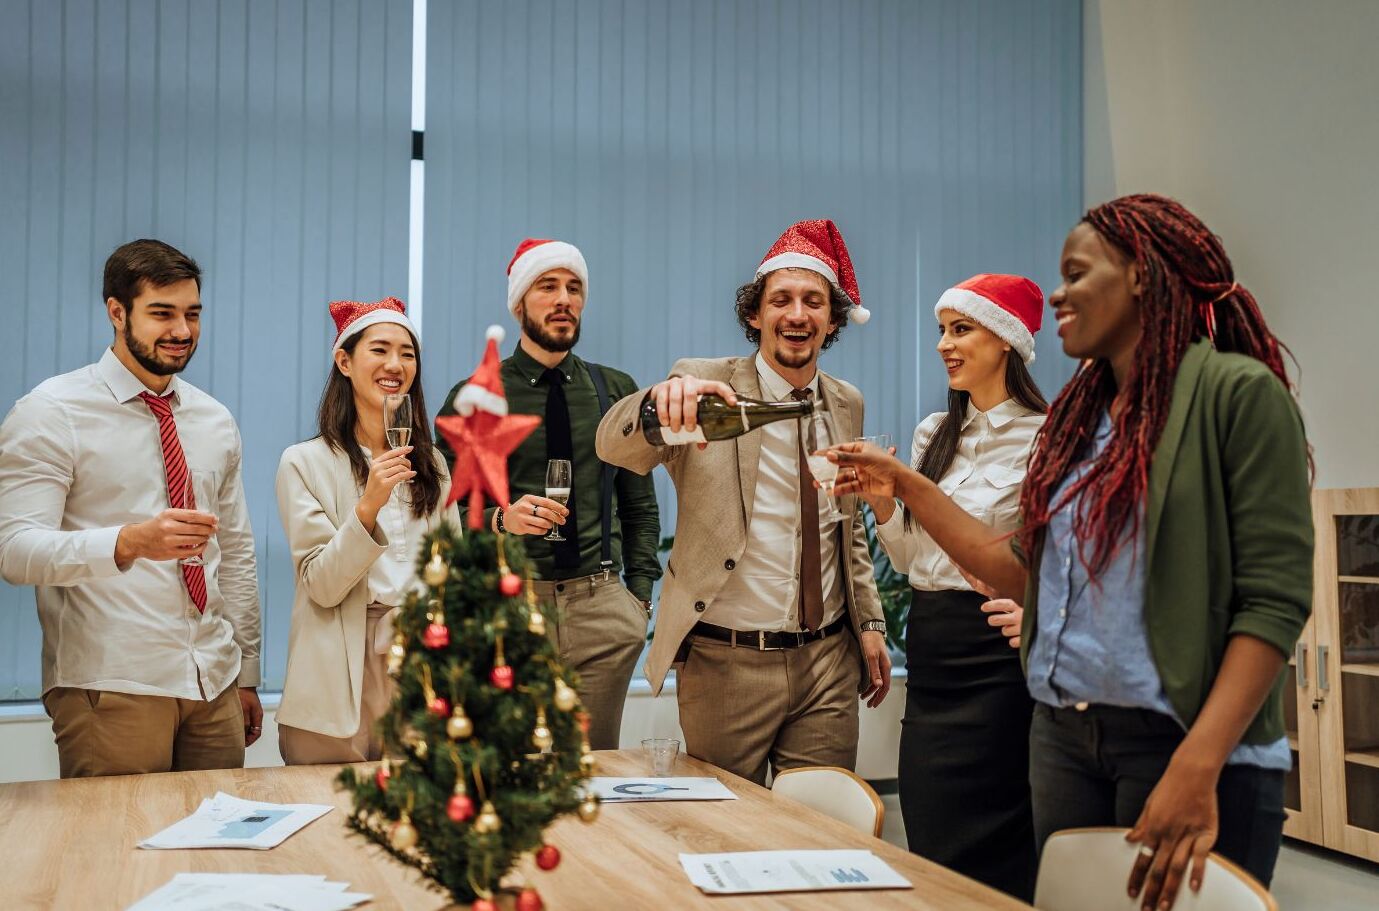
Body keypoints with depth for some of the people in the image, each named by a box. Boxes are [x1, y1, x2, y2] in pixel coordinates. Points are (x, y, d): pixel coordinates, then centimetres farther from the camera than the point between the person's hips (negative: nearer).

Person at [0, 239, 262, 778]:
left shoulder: (215, 422, 12)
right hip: (109, 693, -5)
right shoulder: (51, 413, -5)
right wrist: (131, 541, -33)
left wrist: (246, 676, 15)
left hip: (214, 689, 5)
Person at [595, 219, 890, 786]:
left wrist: (869, 622, 11)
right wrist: (663, 399, -44)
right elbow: (613, 445, -23)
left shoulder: (846, 404, 9)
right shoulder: (707, 384, -6)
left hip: (828, 660, 4)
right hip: (726, 661, -4)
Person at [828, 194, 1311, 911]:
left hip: (1187, 743, -6)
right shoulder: (1078, 414, 11)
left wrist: (1197, 769, -25)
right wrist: (907, 486, 10)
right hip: (1063, 737, 6)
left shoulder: (1236, 391, -9)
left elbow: (1275, 597, -15)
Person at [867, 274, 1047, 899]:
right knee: (928, 847, 13)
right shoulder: (933, 434, 11)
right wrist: (881, 503, -1)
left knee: (983, 861, 0)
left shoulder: (1043, 437, -9)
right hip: (929, 652, 7)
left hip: (994, 658, -6)